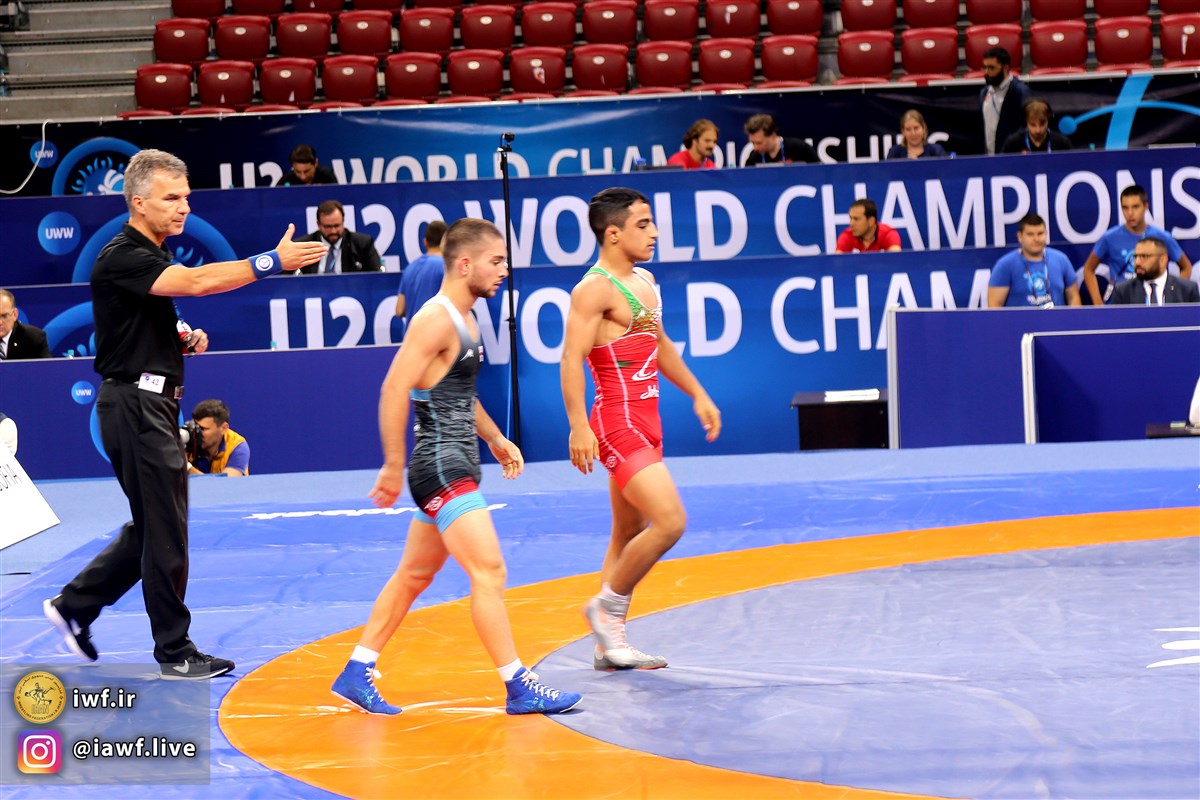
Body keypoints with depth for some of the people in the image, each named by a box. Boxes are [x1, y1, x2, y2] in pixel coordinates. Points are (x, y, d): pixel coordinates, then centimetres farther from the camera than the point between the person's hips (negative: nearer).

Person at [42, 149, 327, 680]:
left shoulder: (153, 257, 15)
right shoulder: (121, 259, -16)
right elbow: (196, 281, -31)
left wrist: (183, 338, 8)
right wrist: (273, 262, -34)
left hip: (154, 406, 10)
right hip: (135, 404, -10)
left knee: (153, 528, 15)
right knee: (163, 532, -4)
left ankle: (74, 606, 24)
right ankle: (175, 652, 3)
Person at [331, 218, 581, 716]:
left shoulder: (464, 320, 15)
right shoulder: (437, 319, -16)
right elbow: (395, 389, -22)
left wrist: (495, 440, 20)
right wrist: (394, 466, -22)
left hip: (454, 467, 11)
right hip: (442, 467, -11)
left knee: (414, 575, 15)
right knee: (489, 572, -11)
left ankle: (356, 674, 21)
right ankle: (518, 688, -9)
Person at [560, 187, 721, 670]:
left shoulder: (644, 282, 15)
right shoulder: (596, 289, -15)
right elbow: (571, 359, -22)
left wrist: (697, 395, 27)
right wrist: (578, 426, -30)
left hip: (645, 422, 10)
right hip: (619, 424, -10)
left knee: (630, 535, 12)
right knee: (670, 522, -17)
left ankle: (611, 646, 17)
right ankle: (607, 606, -1)